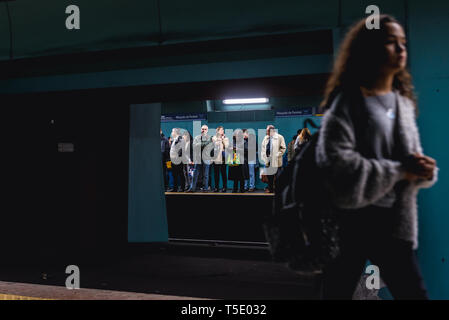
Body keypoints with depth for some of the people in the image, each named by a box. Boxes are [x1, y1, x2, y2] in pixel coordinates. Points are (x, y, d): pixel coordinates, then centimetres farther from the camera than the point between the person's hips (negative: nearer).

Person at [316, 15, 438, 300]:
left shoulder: (403, 102, 13)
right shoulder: (348, 100, -9)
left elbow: (411, 163, 17)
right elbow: (336, 162, -22)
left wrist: (423, 169, -8)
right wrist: (399, 170, -18)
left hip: (394, 221, 7)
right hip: (351, 219, -7)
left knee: (414, 293, 11)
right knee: (337, 293, 6)